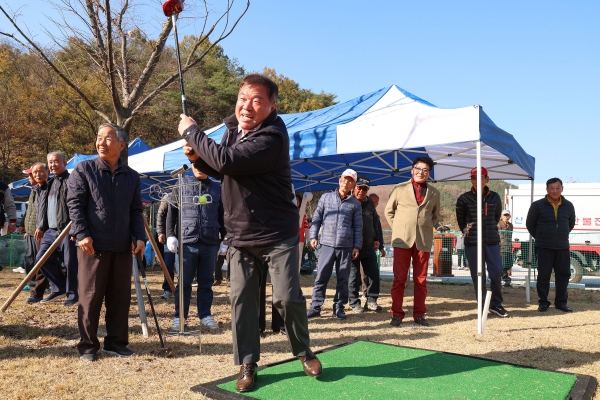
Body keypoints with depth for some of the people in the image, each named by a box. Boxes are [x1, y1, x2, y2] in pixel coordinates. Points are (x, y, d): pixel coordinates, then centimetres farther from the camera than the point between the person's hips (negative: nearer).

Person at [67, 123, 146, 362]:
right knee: (90, 297, 2)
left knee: (120, 297, 7)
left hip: (122, 247, 4)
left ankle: (116, 342, 19)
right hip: (94, 245, -3)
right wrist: (82, 234, -14)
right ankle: (88, 346, 13)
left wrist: (139, 237, 2)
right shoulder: (83, 169, 3)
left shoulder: (131, 176, 12)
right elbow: (74, 204, -3)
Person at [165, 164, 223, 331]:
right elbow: (171, 212, 7)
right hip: (187, 241, -1)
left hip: (210, 242, 2)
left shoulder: (217, 188, 12)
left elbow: (223, 216, 14)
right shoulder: (182, 185, 8)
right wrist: (170, 235, -3)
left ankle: (205, 315, 17)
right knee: (184, 282, 4)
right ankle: (179, 317, 13)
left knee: (206, 282, 8)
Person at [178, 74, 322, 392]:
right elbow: (222, 171, 18)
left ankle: (304, 352, 23)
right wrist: (199, 157, -4)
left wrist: (191, 132, -18)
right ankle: (247, 364, 20)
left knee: (287, 298, -4)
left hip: (277, 234, -6)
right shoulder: (232, 128, 5)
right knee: (241, 300, 6)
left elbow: (227, 161, -32)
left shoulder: (272, 136, -22)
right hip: (239, 235, 6)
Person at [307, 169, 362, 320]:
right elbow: (317, 218, 9)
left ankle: (339, 307, 16)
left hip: (346, 246, 1)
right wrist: (313, 236, 0)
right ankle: (315, 306, 7)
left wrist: (357, 246, 2)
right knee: (321, 277, -2)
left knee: (343, 279, 6)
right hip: (327, 244, -1)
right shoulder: (326, 197, 8)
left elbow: (358, 227, 9)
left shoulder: (355, 204, 8)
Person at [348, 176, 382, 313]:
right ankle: (354, 303, 14)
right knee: (354, 276, 2)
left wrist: (376, 239, 16)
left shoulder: (369, 203, 10)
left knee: (374, 274, 4)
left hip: (368, 246, 5)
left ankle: (371, 301, 16)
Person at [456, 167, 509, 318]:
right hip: (473, 242, -2)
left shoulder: (494, 197, 6)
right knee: (478, 276, 3)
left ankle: (496, 304, 15)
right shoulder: (464, 198, -2)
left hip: (493, 241, 2)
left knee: (497, 273, 0)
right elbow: (460, 218, 10)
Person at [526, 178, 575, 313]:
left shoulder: (568, 206, 6)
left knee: (563, 274, 6)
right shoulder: (537, 205, -5)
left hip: (563, 247, 3)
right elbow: (530, 223, 4)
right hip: (544, 247, -3)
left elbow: (571, 223, 20)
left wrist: (562, 235, 15)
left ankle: (561, 302, 18)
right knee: (543, 275, 1)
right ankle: (543, 302, 10)